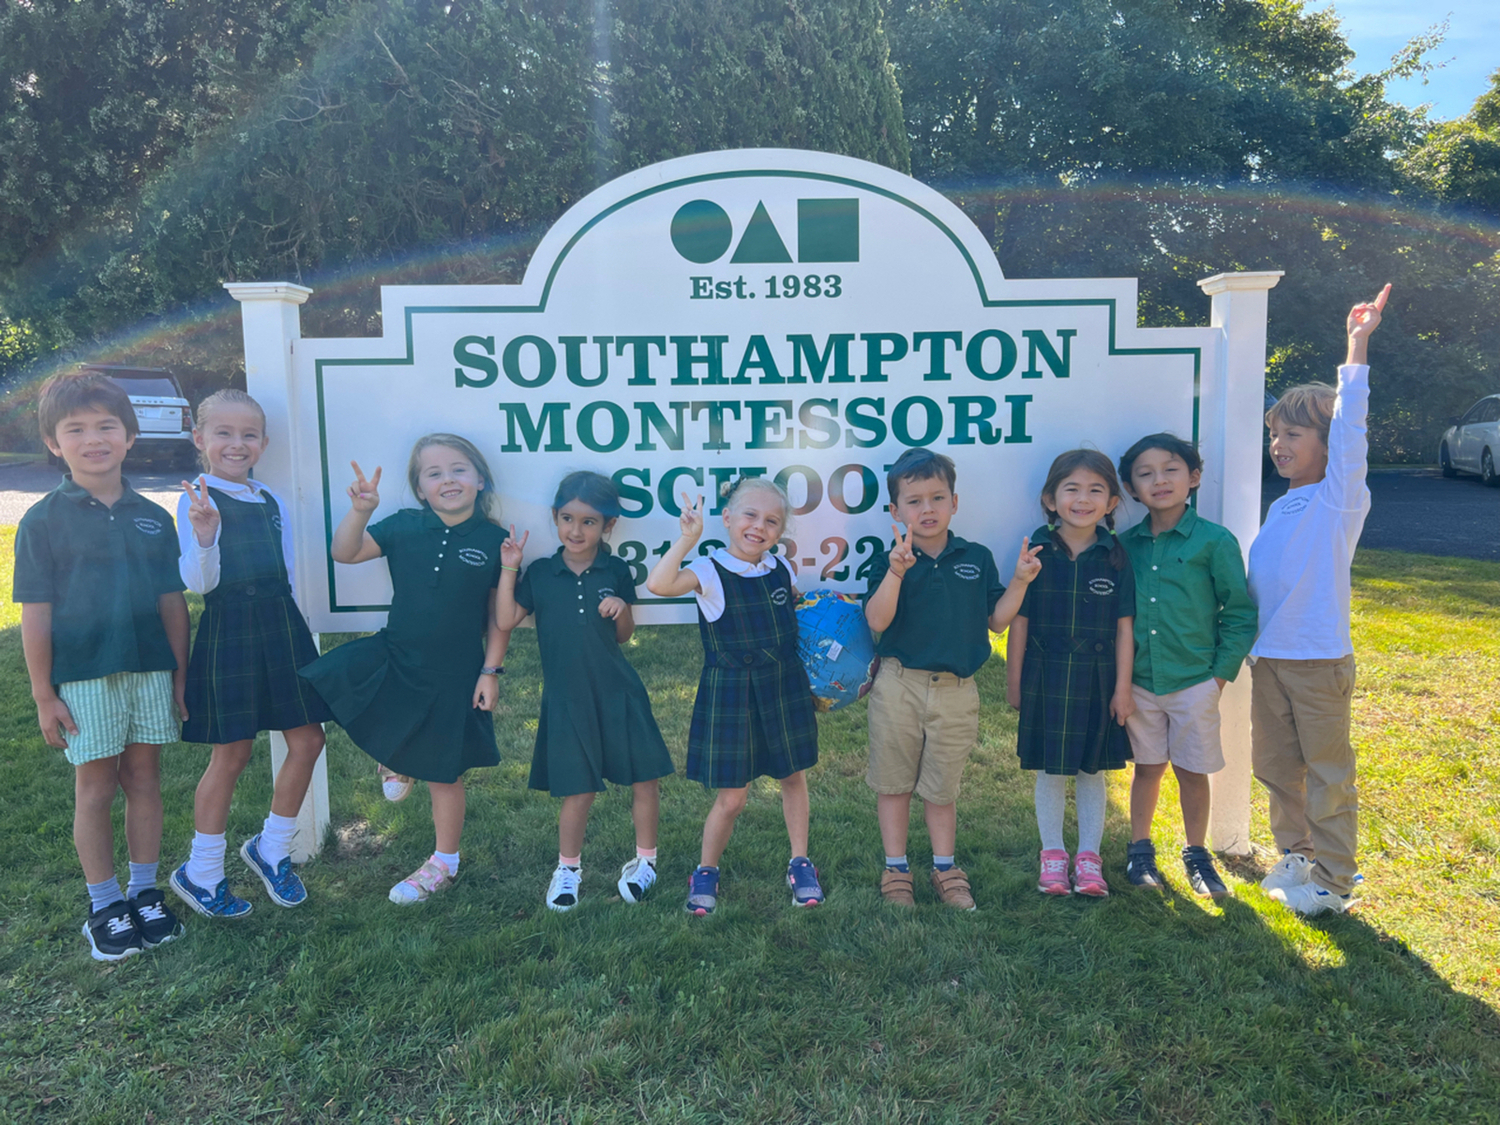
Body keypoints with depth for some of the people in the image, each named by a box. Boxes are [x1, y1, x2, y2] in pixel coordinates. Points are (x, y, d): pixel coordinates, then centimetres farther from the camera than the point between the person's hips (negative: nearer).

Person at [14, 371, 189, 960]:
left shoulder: (152, 518, 3)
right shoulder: (44, 520, -5)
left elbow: (172, 603, 7)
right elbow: (36, 615, -5)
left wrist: (180, 675, 6)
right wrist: (43, 695, -5)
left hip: (150, 669, 3)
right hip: (83, 676, -3)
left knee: (144, 778, 11)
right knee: (95, 787, 7)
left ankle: (145, 892, 25)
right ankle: (104, 907, 20)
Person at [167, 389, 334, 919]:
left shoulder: (273, 503, 11)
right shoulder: (197, 500, -5)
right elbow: (199, 582, -13)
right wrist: (204, 536, -31)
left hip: (282, 627, 6)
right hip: (228, 631, -5)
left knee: (307, 741, 3)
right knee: (231, 754, 2)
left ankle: (271, 849, 24)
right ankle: (201, 873, 21)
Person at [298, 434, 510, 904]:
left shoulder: (494, 540, -9)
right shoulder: (403, 526, -4)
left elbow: (499, 615, -4)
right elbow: (344, 553, -12)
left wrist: (490, 671, -6)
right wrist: (360, 511, -28)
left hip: (455, 676, -3)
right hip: (392, 658, 3)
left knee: (443, 773, 8)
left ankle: (444, 865, 33)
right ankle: (395, 760, 13)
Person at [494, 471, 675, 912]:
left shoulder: (616, 572, 1)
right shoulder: (540, 573, 0)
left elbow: (623, 636, 9)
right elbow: (506, 621, -3)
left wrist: (621, 610, -12)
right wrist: (509, 569, -7)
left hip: (618, 693, 1)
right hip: (567, 698, -1)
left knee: (645, 777, 3)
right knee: (579, 792, 4)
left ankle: (645, 859, 26)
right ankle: (568, 867, 28)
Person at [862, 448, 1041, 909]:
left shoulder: (977, 558, 4)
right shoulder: (890, 561, -5)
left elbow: (996, 620, 7)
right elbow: (877, 620, -19)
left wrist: (1019, 581, -6)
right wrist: (896, 572, -31)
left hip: (956, 692, 1)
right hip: (899, 687, -1)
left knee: (942, 788, 14)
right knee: (894, 783, 11)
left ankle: (945, 869, 31)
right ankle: (896, 869, 27)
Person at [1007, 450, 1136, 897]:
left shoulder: (1115, 557, -2)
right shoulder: (1039, 552, -5)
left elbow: (1124, 627, 0)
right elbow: (1019, 620, -1)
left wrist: (1123, 688, -1)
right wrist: (1014, 680, 1)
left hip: (1097, 680, 1)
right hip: (1046, 678, 0)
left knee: (1092, 770, 12)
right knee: (1050, 771, 9)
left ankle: (1089, 857, 26)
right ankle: (1052, 855, 25)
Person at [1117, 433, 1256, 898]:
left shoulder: (1215, 541, -8)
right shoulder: (1125, 545, 2)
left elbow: (1241, 613, -3)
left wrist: (1222, 673, -6)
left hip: (1195, 681, -2)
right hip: (1139, 681, 2)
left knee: (1192, 771, 9)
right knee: (1147, 767, 13)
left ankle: (1197, 855, 27)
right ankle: (1140, 849, 29)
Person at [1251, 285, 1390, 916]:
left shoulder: (1341, 498, -7)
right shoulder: (1282, 507, 11)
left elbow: (1349, 432, -20)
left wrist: (1356, 350, -25)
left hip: (1318, 658, -7)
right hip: (1268, 657, 7)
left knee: (1327, 771, 4)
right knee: (1275, 765, 16)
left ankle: (1333, 879, 16)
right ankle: (1294, 854, 33)